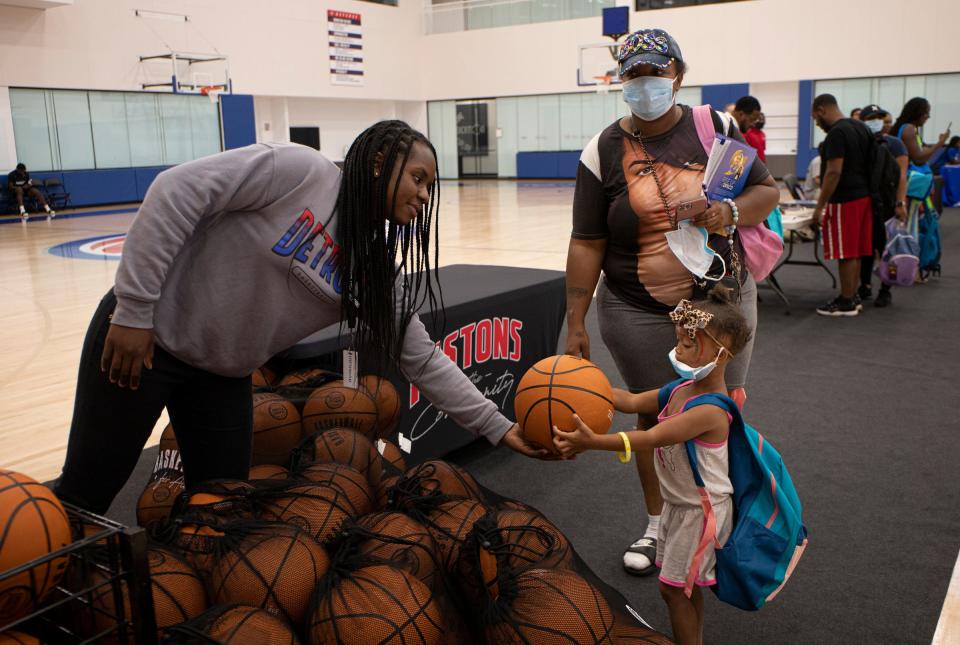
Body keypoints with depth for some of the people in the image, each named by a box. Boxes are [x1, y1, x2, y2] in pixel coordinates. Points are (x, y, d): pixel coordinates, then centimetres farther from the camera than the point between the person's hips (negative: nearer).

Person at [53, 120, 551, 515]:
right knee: (83, 496, 6)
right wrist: (134, 308, -24)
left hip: (224, 374, 6)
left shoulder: (374, 266, -3)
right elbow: (177, 190, -23)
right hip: (146, 335, -6)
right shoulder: (299, 170, -21)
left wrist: (498, 427, -4)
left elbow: (421, 358, -1)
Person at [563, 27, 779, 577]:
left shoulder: (716, 128, 0)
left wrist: (732, 211, -18)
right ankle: (658, 526, 31)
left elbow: (768, 190, 5)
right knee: (656, 416, 10)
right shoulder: (604, 150, -4)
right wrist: (575, 324, -7)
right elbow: (587, 244, -5)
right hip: (639, 315, -1)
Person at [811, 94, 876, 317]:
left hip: (844, 200, -9)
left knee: (845, 254, -3)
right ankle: (853, 297, 21)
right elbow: (867, 164, 18)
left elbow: (834, 172, -21)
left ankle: (846, 302, 3)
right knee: (855, 252, 14)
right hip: (863, 195, 9)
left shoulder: (836, 133, -16)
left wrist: (819, 207, -19)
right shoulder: (861, 127, 13)